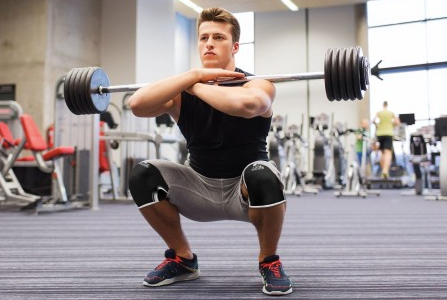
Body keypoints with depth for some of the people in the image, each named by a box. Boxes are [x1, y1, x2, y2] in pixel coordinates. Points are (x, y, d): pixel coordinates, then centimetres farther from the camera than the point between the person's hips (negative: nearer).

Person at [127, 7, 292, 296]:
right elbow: (138, 104, -26)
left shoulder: (257, 85, -15)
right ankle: (183, 259, 4)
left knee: (263, 175, -37)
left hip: (246, 190, -3)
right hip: (200, 189, 4)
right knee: (143, 176, -18)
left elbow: (245, 104, -42)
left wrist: (197, 87, -25)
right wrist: (195, 74, -25)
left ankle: (270, 261, -7)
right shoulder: (183, 92, -5)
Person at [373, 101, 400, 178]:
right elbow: (397, 122, 1)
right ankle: (385, 170, -34)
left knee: (382, 152, 15)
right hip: (389, 134, -2)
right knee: (388, 152, -12)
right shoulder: (391, 113, 6)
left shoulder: (379, 112, 5)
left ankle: (383, 170, 19)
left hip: (380, 134, 2)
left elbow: (374, 121, -7)